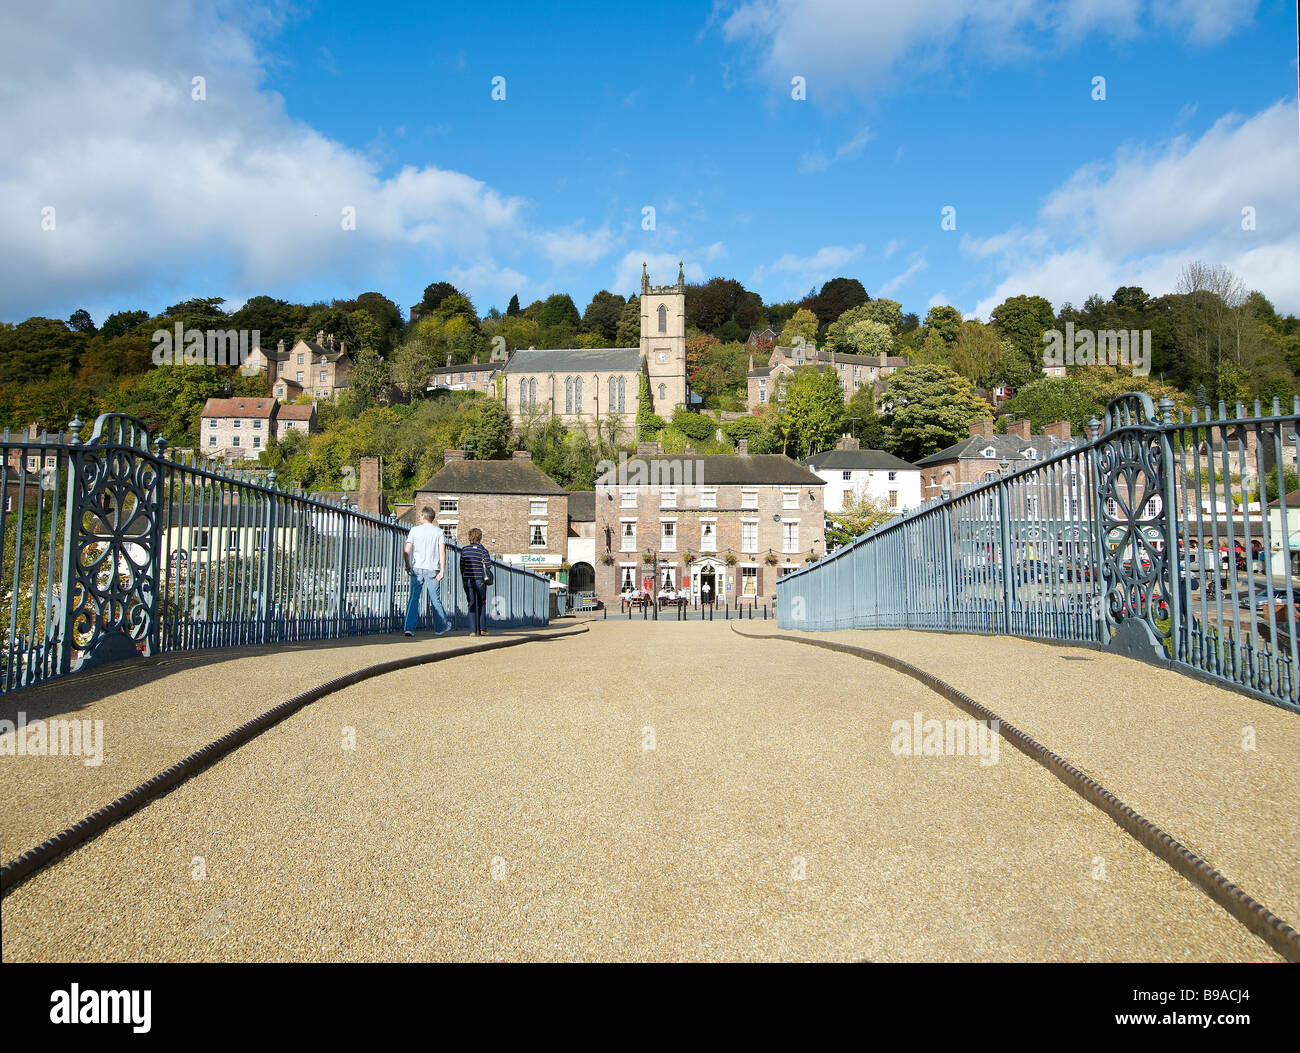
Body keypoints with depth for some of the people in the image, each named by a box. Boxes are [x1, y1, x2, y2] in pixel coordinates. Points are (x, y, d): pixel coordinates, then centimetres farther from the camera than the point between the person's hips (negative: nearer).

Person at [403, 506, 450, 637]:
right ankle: (440, 627, 21)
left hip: (417, 568, 0)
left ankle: (409, 627, -7)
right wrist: (442, 571, -8)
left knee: (414, 598, 2)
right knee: (435, 599, 9)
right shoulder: (438, 531, 2)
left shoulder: (415, 530, 3)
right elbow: (442, 552, -8)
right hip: (432, 569, 0)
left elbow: (406, 550, -3)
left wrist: (408, 566, 10)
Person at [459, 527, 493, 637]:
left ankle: (474, 630, 0)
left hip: (467, 579, 2)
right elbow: (488, 566, -9)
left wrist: (463, 579, 15)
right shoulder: (483, 550, -6)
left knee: (472, 604, 5)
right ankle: (482, 629, 11)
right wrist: (489, 557, 11)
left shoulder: (464, 550, 1)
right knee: (481, 604, 14)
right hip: (480, 580, -2)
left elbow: (462, 566, 5)